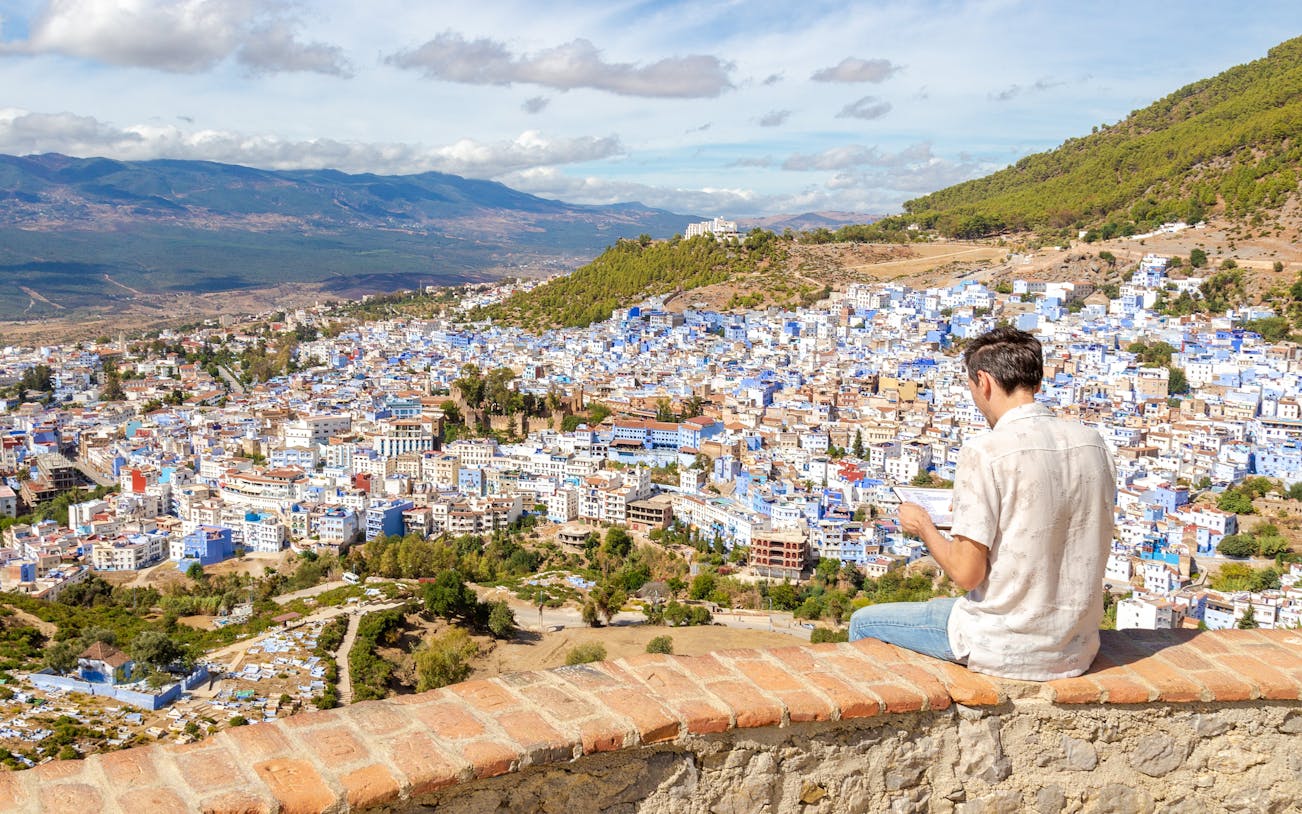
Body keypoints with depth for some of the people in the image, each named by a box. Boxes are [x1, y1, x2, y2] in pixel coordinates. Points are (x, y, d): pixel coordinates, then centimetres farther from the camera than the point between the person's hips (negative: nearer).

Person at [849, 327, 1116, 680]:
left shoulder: (985, 452, -20)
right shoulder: (1093, 443, 0)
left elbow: (966, 573, -20)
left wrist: (924, 526, -1)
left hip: (1007, 650, -7)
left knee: (863, 622, 16)